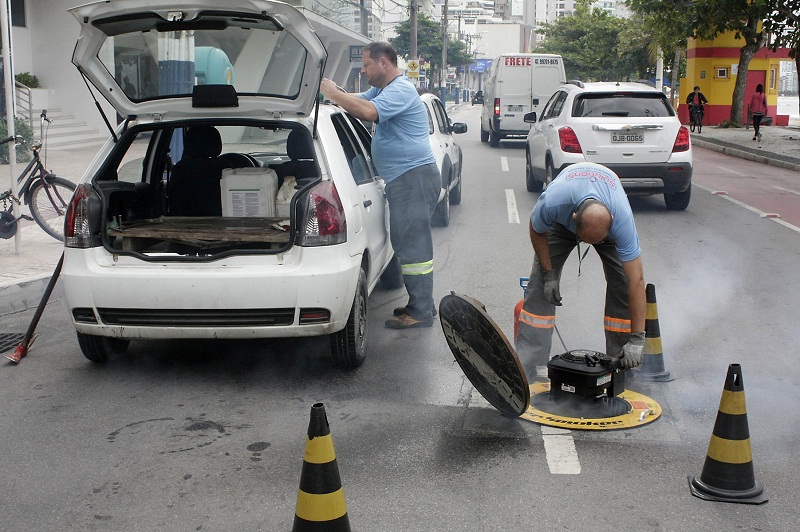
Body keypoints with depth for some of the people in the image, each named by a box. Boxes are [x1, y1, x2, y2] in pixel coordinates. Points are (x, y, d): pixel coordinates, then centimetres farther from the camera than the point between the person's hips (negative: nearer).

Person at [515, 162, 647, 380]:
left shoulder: (622, 219, -43)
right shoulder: (553, 202, -44)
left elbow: (637, 281, -40)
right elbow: (537, 231, -17)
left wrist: (636, 339, -40)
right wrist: (548, 274, -13)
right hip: (562, 221, 0)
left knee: (623, 282, -13)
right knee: (540, 284, -10)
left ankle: (618, 363, 2)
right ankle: (528, 364, -6)